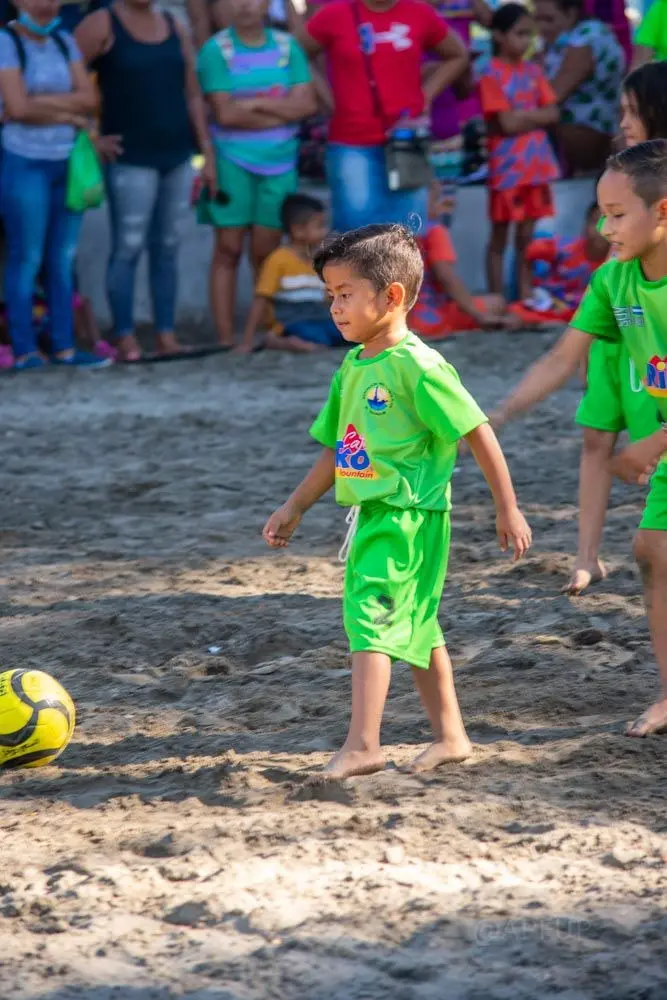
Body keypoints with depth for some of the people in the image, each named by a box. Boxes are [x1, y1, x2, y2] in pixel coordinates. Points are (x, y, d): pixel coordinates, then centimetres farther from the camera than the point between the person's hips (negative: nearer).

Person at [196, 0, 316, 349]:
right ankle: (226, 339, -3)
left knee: (266, 253, 6)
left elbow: (305, 103, -3)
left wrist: (256, 103, -12)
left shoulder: (287, 47, 7)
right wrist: (281, 111, -5)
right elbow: (226, 113, -11)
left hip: (278, 163, 3)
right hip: (232, 161, -3)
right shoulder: (216, 49, -2)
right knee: (229, 249, -3)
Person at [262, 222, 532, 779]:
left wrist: (507, 508, -11)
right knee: (415, 627, 15)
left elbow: (478, 433, -13)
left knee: (369, 614, -16)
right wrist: (296, 508, 20)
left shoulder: (416, 366, -16)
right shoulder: (353, 367, 10)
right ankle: (451, 737, 26)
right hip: (372, 515, 9)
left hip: (410, 517, -9)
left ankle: (363, 744, -18)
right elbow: (337, 448, 20)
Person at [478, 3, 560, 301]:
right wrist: (536, 115, -3)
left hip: (537, 165, 5)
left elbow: (553, 114, 3)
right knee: (499, 237, 2)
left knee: (527, 236, 11)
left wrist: (523, 115, -10)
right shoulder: (492, 75, -10)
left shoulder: (533, 71, 8)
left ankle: (526, 297, 16)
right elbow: (507, 124, -15)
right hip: (507, 168, -5)